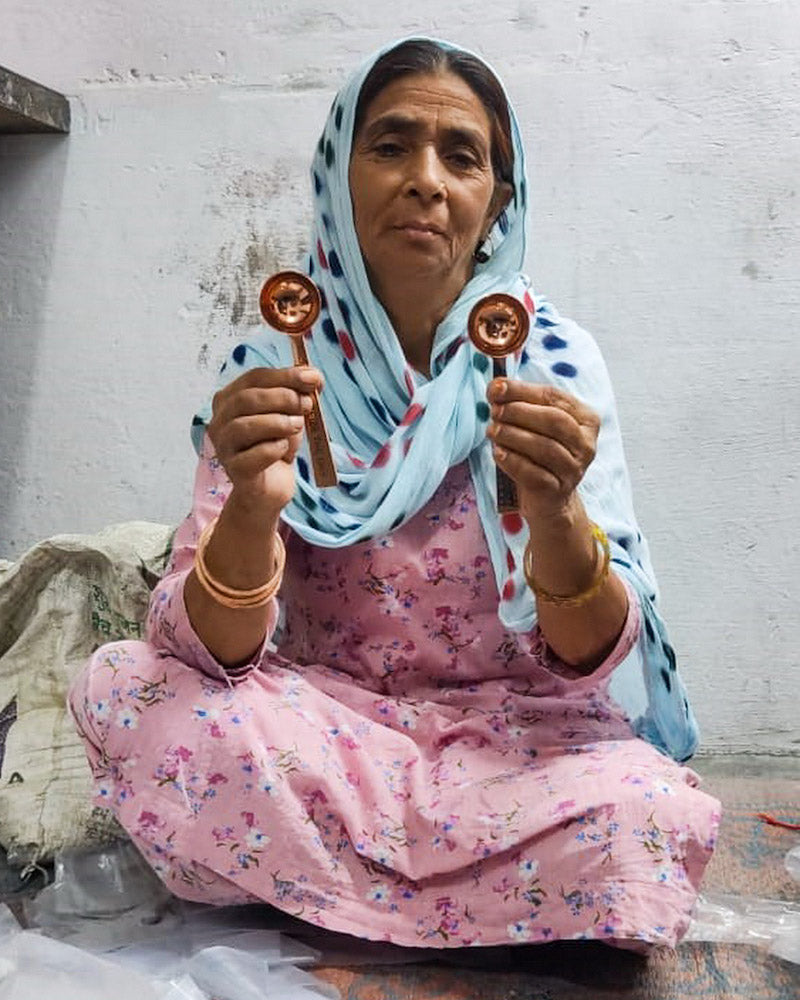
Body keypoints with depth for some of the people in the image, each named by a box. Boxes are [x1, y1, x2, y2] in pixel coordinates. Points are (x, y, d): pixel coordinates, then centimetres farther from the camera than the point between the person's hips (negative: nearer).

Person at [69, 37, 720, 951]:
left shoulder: (553, 358, -7)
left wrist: (555, 512, -34)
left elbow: (587, 665, -13)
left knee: (643, 818, -30)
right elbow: (216, 652, -13)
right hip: (320, 720, 1)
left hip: (504, 730, 0)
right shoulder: (273, 367, -6)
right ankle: (460, 882, -6)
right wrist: (250, 506, -34)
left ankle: (305, 872, -4)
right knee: (118, 686, -23)